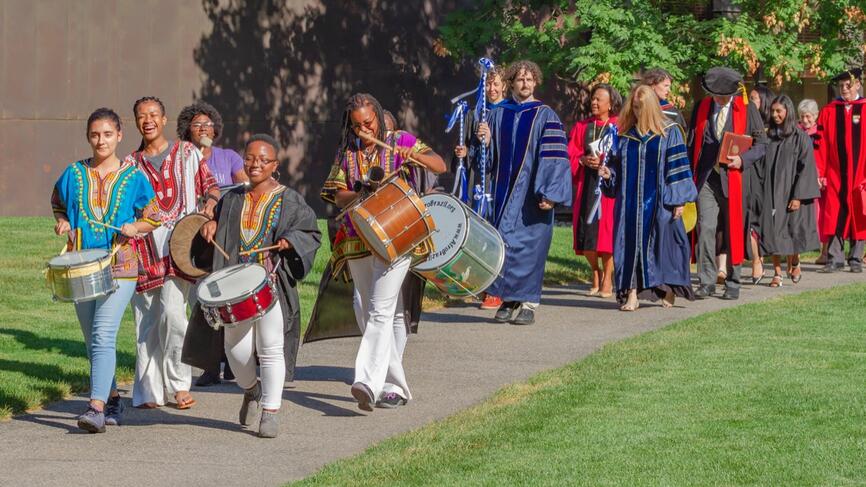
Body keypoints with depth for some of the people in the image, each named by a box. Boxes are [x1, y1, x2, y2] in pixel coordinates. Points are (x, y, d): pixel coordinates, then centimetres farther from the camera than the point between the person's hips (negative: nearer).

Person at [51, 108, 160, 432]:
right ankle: (113, 401, 27)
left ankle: (97, 407, -25)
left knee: (103, 335, -18)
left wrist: (135, 227, -11)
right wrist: (63, 223, 2)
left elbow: (152, 218, 9)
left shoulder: (133, 177, 1)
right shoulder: (74, 174, 7)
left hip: (120, 267, -4)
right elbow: (58, 205, 22)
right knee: (93, 341, 11)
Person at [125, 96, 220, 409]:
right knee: (147, 322, 3)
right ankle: (149, 392, 11)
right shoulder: (131, 164, 12)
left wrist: (210, 203, -8)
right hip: (145, 251, 2)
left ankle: (179, 384, -5)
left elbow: (209, 184, 12)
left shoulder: (187, 153, 10)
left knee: (172, 312, -18)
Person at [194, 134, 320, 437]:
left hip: (273, 284, -3)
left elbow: (311, 234, 4)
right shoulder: (232, 199, 13)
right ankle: (251, 391, 30)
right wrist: (211, 224, 8)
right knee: (236, 349, 0)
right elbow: (217, 217, 30)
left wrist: (290, 241, -14)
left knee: (270, 349, -4)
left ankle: (270, 412, 5)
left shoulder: (289, 201, 2)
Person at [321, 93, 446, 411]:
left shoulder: (400, 141, 1)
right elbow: (336, 195, 5)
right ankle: (394, 385, 19)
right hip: (358, 239, 5)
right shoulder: (346, 153, 10)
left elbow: (441, 167, -5)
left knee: (380, 310, -16)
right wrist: (362, 196, -16)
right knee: (365, 312, 9)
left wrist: (417, 156, -25)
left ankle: (368, 382, -26)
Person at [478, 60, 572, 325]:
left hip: (532, 193, -4)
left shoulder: (545, 116, -1)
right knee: (505, 241, 2)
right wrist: (486, 140, -10)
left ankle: (528, 303, 1)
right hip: (504, 191, 4)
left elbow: (555, 157, -7)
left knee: (528, 243, -5)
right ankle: (509, 299, 10)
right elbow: (492, 154, 13)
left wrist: (550, 193, -15)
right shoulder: (499, 114, 10)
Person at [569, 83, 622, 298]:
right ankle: (596, 273, 18)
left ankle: (607, 278, 1)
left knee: (606, 230, -7)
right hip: (586, 184, 3)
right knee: (587, 231, 0)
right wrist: (584, 160, -10)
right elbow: (570, 153, 9)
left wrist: (605, 161, -16)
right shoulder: (582, 127, 13)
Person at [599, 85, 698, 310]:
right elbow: (619, 166, 20)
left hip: (659, 201, -3)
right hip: (630, 200, 3)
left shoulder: (669, 132, 0)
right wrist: (609, 174, -2)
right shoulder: (625, 135, 11)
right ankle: (631, 293, -3)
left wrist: (678, 199, -8)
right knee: (631, 242, -3)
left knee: (663, 239, -2)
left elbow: (678, 166, -3)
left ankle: (668, 289, 14)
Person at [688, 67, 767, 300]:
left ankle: (733, 283, 14)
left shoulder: (746, 109, 1)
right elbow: (692, 143, 13)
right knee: (705, 228, -10)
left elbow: (761, 144, 3)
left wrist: (742, 159, -15)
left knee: (733, 232, 4)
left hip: (734, 178, -1)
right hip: (706, 177, 1)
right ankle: (706, 282, -5)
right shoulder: (701, 108, 7)